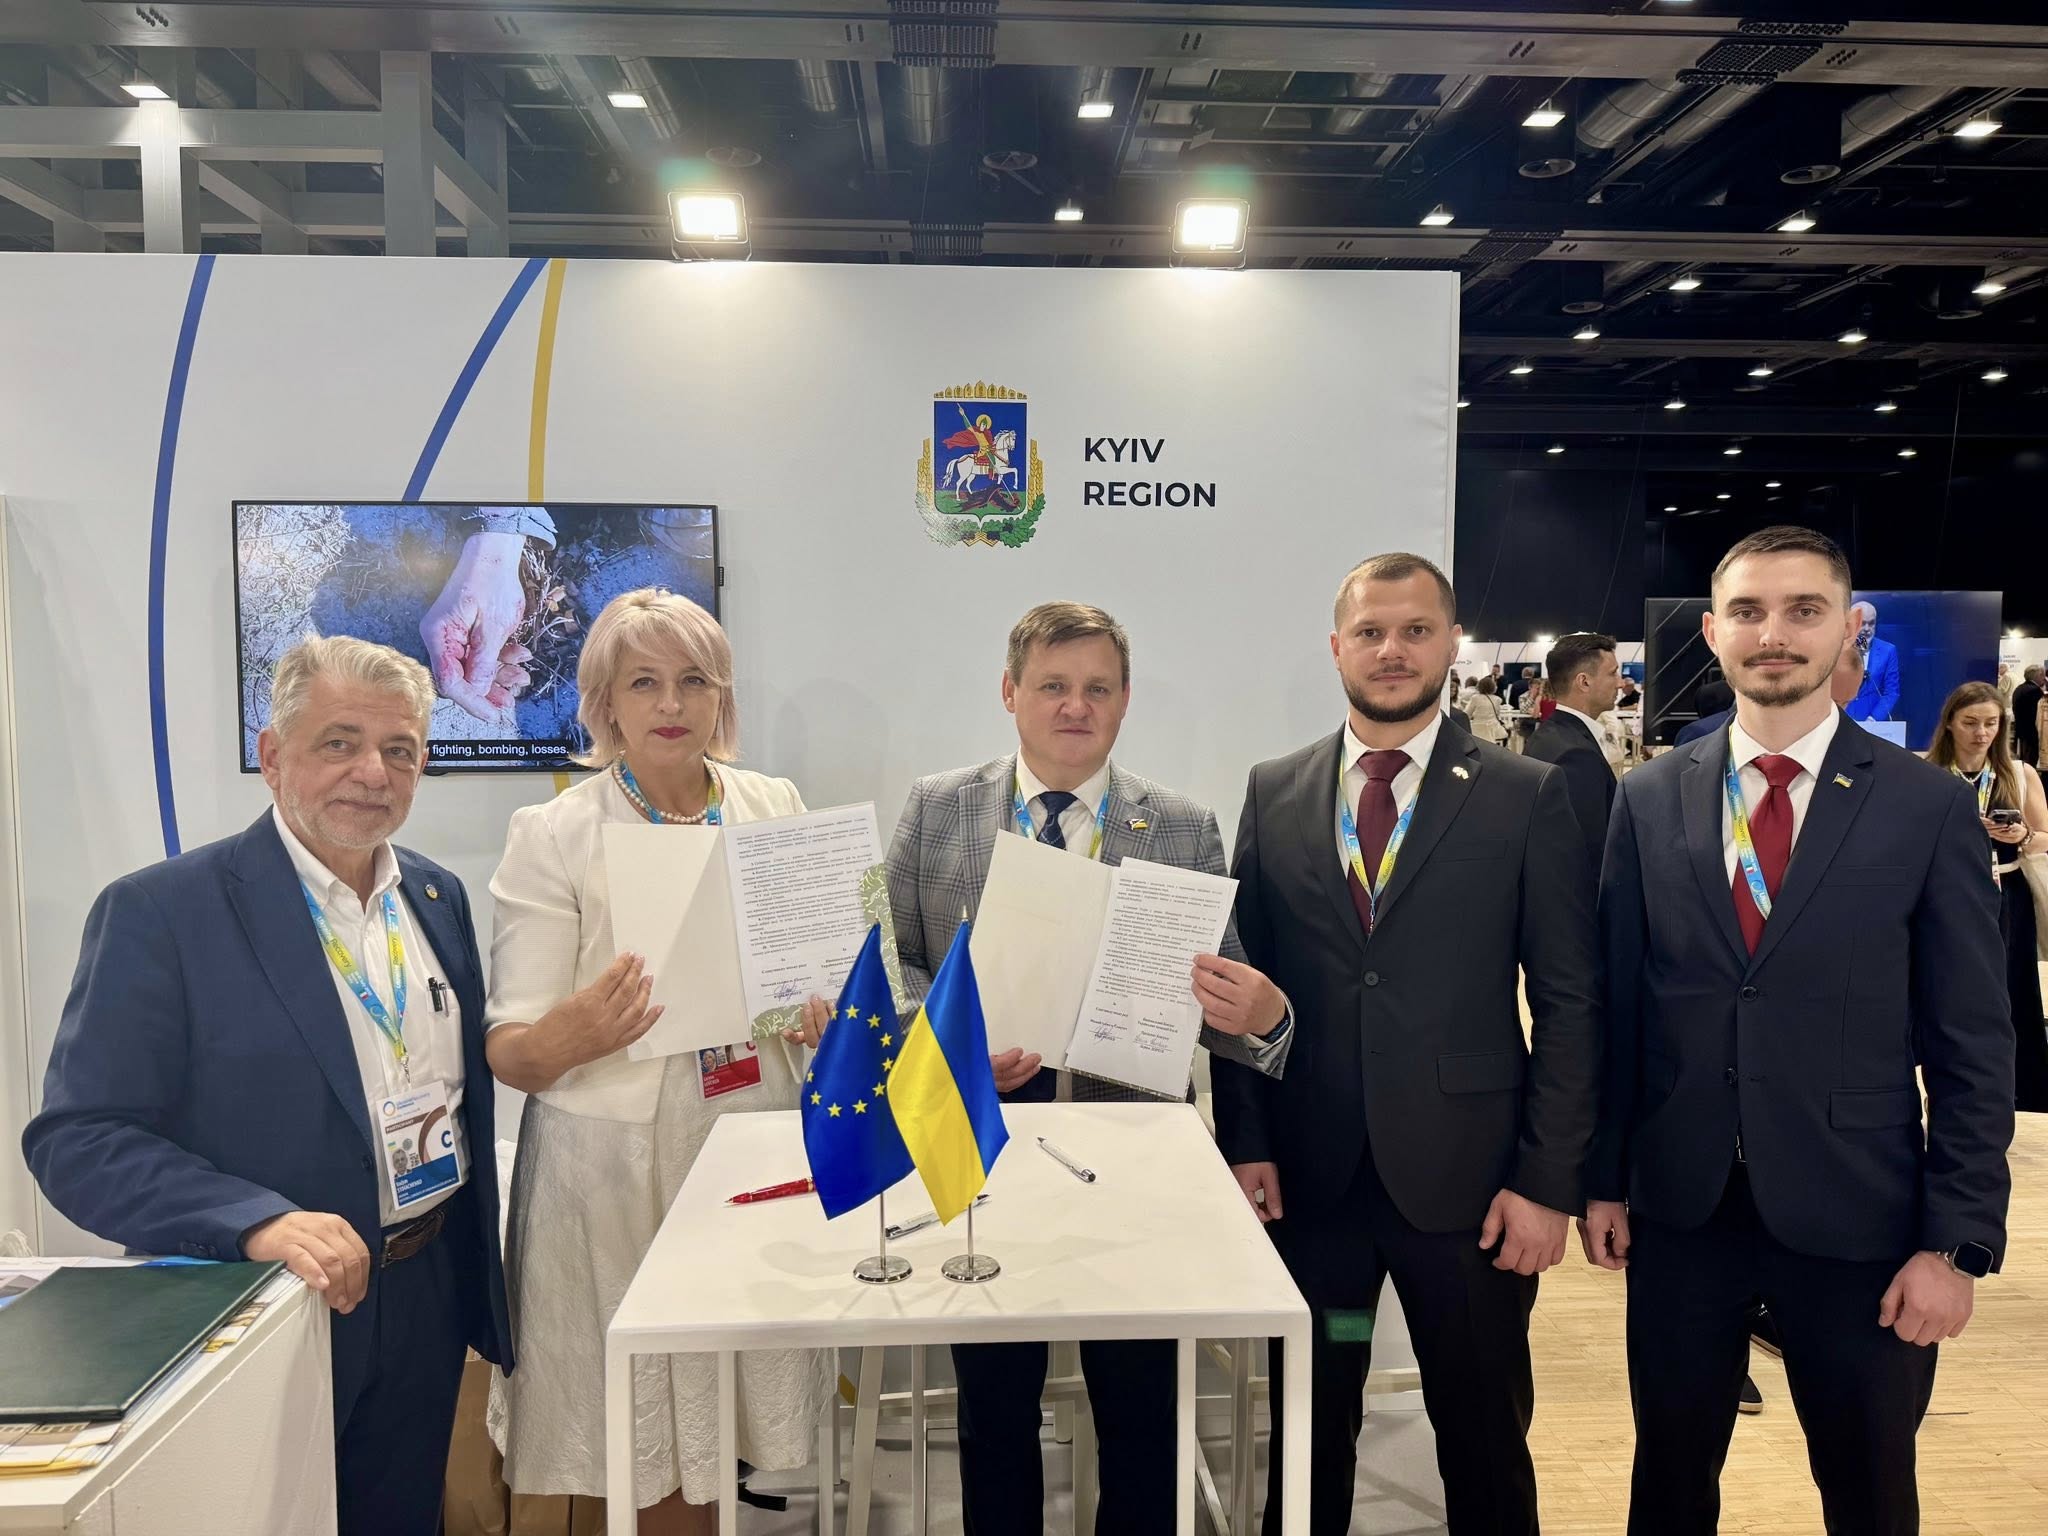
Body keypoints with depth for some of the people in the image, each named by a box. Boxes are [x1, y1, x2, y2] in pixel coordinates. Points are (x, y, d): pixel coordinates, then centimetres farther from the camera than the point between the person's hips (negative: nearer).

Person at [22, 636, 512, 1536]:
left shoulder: (439, 898, 3)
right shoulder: (159, 912, -15)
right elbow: (77, 1140, -16)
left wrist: (479, 1287, 11)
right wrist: (260, 1222, -30)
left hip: (428, 1306, 5)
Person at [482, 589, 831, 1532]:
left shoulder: (776, 807, 6)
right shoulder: (552, 835, -4)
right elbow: (508, 1053, -7)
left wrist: (832, 1012, -10)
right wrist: (573, 1032, -30)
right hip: (617, 1162, -3)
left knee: (721, 1417, 11)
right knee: (651, 1449, 6)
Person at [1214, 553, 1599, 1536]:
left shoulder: (1528, 797, -2)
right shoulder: (1272, 793, 4)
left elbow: (1570, 1002, -3)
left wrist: (1548, 1179, -7)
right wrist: (1244, 1143, -2)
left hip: (1467, 1176, -1)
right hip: (1306, 1172, 2)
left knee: (1484, 1437, 14)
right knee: (1308, 1429, 15)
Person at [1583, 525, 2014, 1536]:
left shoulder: (1930, 808, -5)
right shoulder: (1649, 800, 0)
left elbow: (1973, 1046, -4)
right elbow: (1617, 1006, 3)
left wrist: (1956, 1242, -7)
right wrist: (1603, 1178, 3)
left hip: (1855, 1217, -1)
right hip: (1678, 1206, 2)